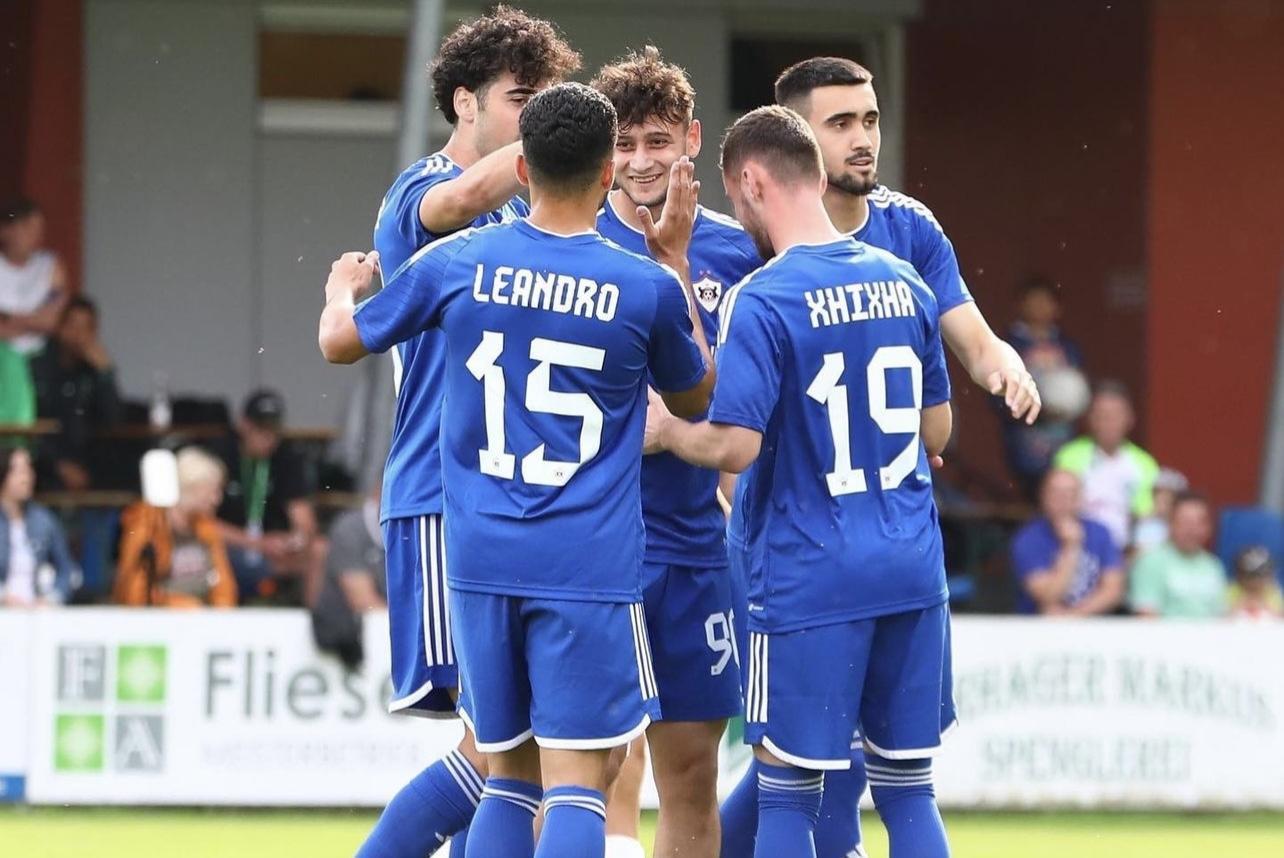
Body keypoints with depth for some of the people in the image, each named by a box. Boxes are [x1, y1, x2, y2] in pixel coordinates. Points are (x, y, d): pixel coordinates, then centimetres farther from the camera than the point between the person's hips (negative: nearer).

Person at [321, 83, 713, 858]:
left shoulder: (457, 263, 2)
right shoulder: (649, 287, -4)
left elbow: (341, 342, 17)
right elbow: (696, 399, 16)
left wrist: (342, 287, 40)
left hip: (482, 558, 3)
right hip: (592, 565, -3)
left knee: (511, 776, 14)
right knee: (576, 787, -6)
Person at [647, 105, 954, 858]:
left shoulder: (762, 301, -12)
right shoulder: (902, 282, 8)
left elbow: (734, 447, -18)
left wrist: (662, 428, 1)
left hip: (808, 580, -6)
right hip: (912, 571, 6)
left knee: (788, 791, 3)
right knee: (909, 787, 9)